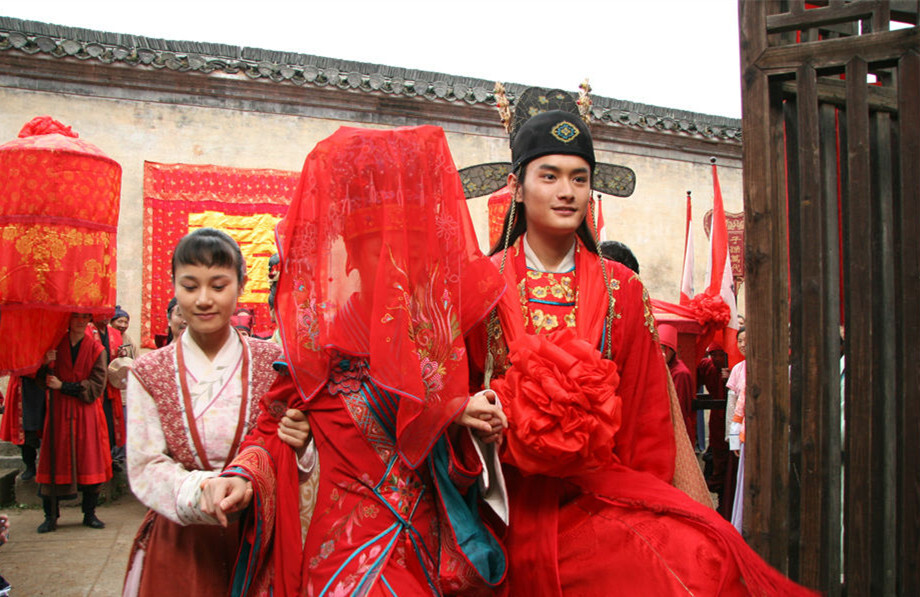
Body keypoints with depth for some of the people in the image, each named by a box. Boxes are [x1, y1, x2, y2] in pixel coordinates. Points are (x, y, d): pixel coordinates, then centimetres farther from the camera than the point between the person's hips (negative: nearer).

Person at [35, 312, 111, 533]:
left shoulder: (96, 349, 1)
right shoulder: (56, 344, 5)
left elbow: (96, 386, -6)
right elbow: (42, 381, 4)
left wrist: (63, 386, -11)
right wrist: (47, 364, -15)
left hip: (87, 413, -1)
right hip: (59, 411, 1)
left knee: (89, 462, 1)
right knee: (55, 462, 0)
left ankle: (89, 514, 13)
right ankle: (51, 516, 9)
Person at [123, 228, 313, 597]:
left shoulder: (272, 363, -3)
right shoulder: (148, 374, -2)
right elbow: (145, 468, -9)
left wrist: (299, 445, -25)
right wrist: (200, 493, -28)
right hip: (180, 545, 0)